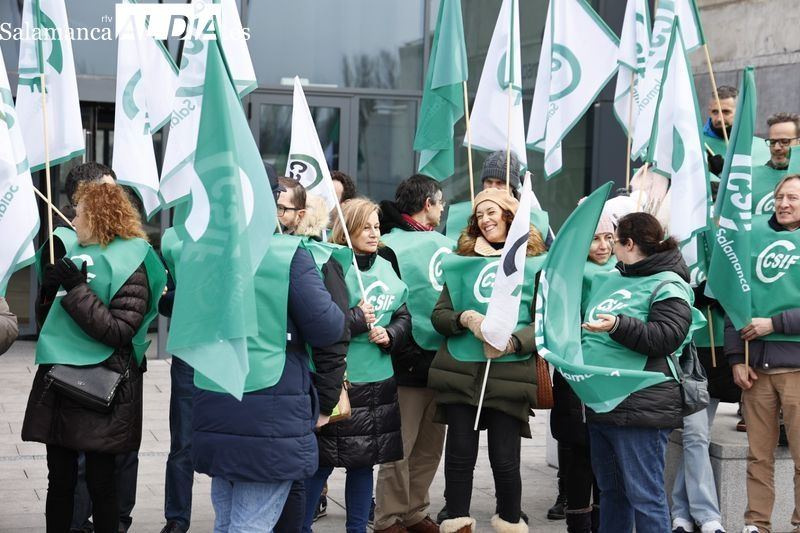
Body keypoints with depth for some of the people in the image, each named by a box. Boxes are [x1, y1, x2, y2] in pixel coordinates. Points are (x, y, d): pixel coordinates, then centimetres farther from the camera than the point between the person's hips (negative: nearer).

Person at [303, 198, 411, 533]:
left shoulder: (385, 267, 10)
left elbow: (403, 315, 16)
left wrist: (389, 335, -3)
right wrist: (356, 319, -16)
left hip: (378, 378, 6)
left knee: (364, 459, 13)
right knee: (324, 460, -2)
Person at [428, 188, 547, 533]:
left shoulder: (535, 264, 6)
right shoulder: (462, 261, 13)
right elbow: (438, 315, 9)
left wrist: (513, 342, -20)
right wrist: (465, 319, -12)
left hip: (510, 374, -2)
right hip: (459, 371, 2)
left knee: (505, 458, 0)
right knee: (459, 455, 4)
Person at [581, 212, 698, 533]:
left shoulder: (668, 286, -7)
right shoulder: (608, 281, 18)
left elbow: (665, 337, -20)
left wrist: (619, 326, -29)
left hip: (640, 408, -9)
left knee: (644, 496, -7)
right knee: (610, 491, 16)